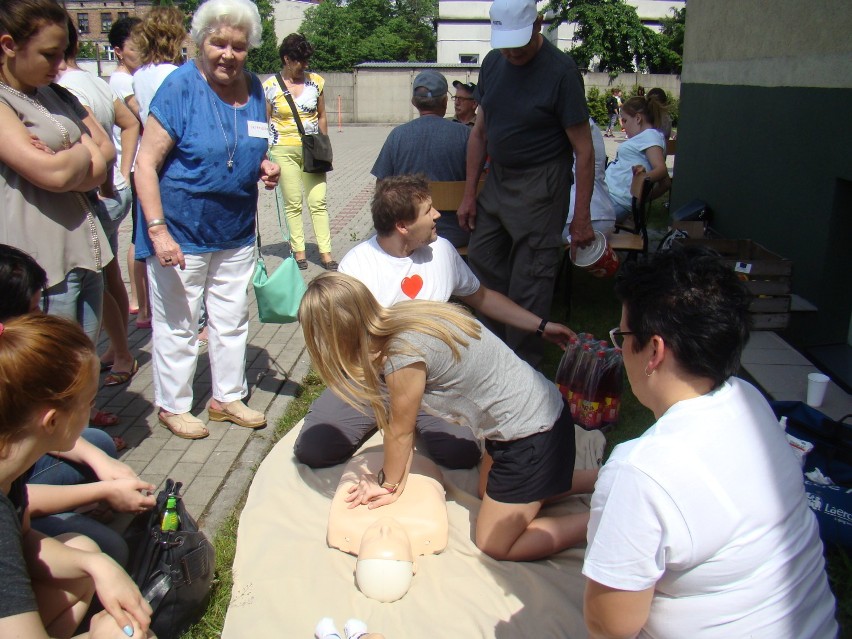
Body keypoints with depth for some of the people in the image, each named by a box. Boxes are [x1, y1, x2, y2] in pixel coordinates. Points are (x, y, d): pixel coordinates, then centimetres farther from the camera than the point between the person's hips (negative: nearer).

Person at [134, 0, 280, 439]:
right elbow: (146, 163, -18)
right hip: (181, 230, -6)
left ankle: (227, 397, 33)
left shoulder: (252, 88, 3)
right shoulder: (180, 86, -15)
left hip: (236, 231, 6)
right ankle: (172, 406, 26)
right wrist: (158, 230, -25)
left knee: (232, 319, 16)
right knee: (178, 324, 7)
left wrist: (263, 167, -4)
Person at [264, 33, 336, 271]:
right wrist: (264, 154, -2)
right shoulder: (270, 86, -1)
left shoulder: (316, 81, 6)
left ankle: (325, 251, 1)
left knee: (318, 201, -2)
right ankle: (298, 251, 10)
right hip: (284, 150, -2)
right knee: (293, 203, 2)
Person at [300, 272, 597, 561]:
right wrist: (394, 482, 6)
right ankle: (604, 479, 30)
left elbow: (400, 432, -11)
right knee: (488, 491, 30)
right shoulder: (397, 318, -3)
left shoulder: (404, 355, -29)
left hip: (532, 432, -9)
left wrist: (390, 484, 7)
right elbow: (404, 423, 3)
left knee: (494, 545, 5)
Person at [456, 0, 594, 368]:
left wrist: (581, 217, -16)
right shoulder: (493, 63, 4)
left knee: (529, 282, -2)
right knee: (482, 264, 12)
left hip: (540, 186, -7)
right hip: (497, 178, 7)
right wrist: (469, 193, 10)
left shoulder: (560, 71, -15)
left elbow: (584, 151, -14)